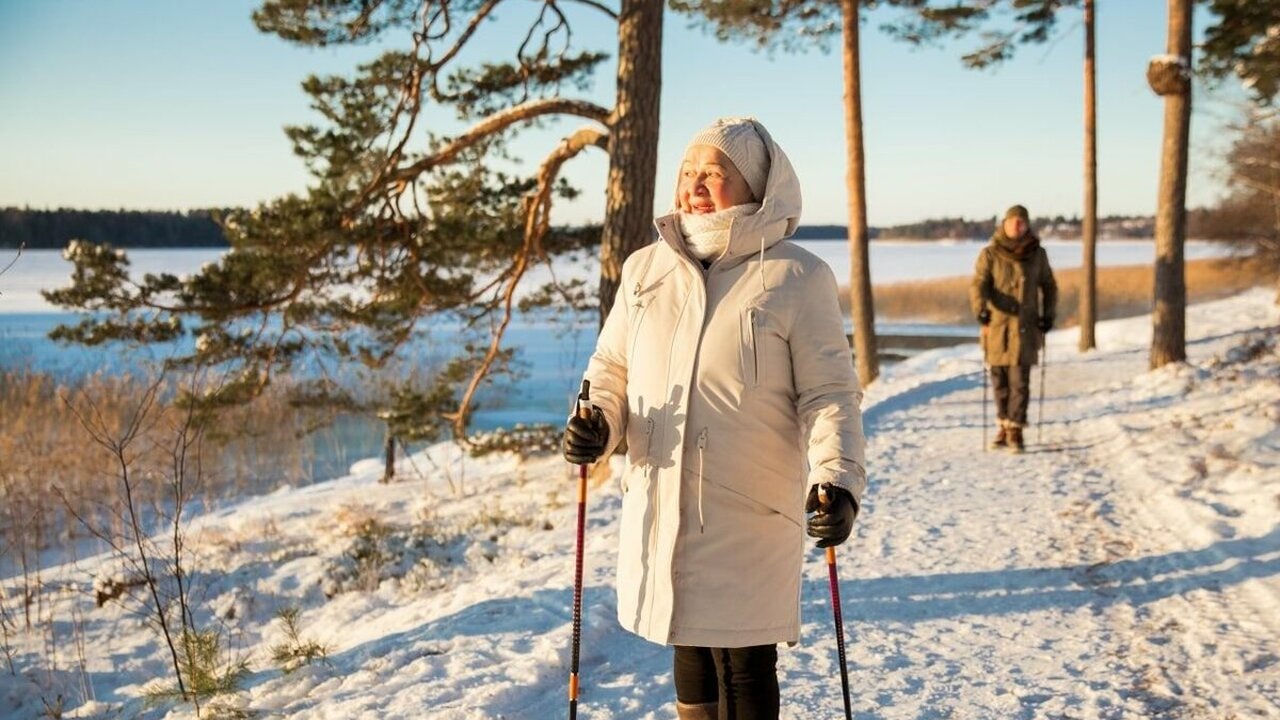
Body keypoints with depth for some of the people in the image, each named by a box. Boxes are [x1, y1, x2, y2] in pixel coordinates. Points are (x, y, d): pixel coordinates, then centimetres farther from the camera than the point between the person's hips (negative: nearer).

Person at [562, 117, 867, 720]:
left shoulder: (797, 277, -6)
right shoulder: (645, 269, 7)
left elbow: (829, 393, -7)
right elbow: (611, 367, 15)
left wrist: (839, 480, -22)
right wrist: (597, 425, -5)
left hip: (753, 515, -4)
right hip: (660, 507, 4)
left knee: (745, 668, 4)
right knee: (689, 654, 17)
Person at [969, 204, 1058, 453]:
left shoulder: (1037, 254, 4)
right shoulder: (989, 254, -1)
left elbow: (1049, 286, 14)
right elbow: (978, 284, -11)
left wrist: (1048, 314, 3)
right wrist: (980, 309, -28)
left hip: (1025, 326, 0)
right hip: (997, 325, 0)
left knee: (1020, 379, -8)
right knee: (1000, 379, 7)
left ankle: (1015, 430, -4)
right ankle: (1005, 425, 21)